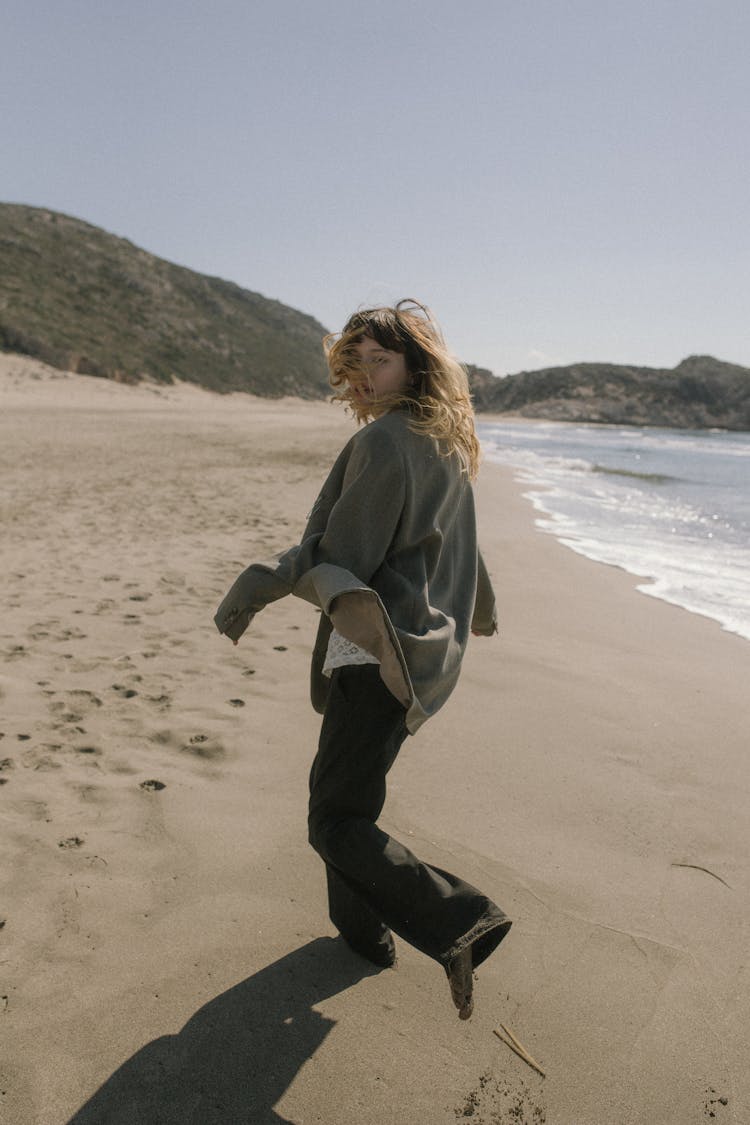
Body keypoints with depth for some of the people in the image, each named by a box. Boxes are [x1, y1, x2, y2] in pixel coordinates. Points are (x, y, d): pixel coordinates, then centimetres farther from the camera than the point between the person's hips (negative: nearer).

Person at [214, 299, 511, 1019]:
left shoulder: (384, 442, -17)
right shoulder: (448, 444, 12)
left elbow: (338, 560, -19)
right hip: (424, 651, 10)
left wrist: (251, 589, -7)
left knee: (335, 823, -4)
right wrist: (480, 609, 41)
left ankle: (461, 925, -10)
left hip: (376, 652, -10)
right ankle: (364, 931, 36)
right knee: (347, 789, 23)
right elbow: (453, 544, 25)